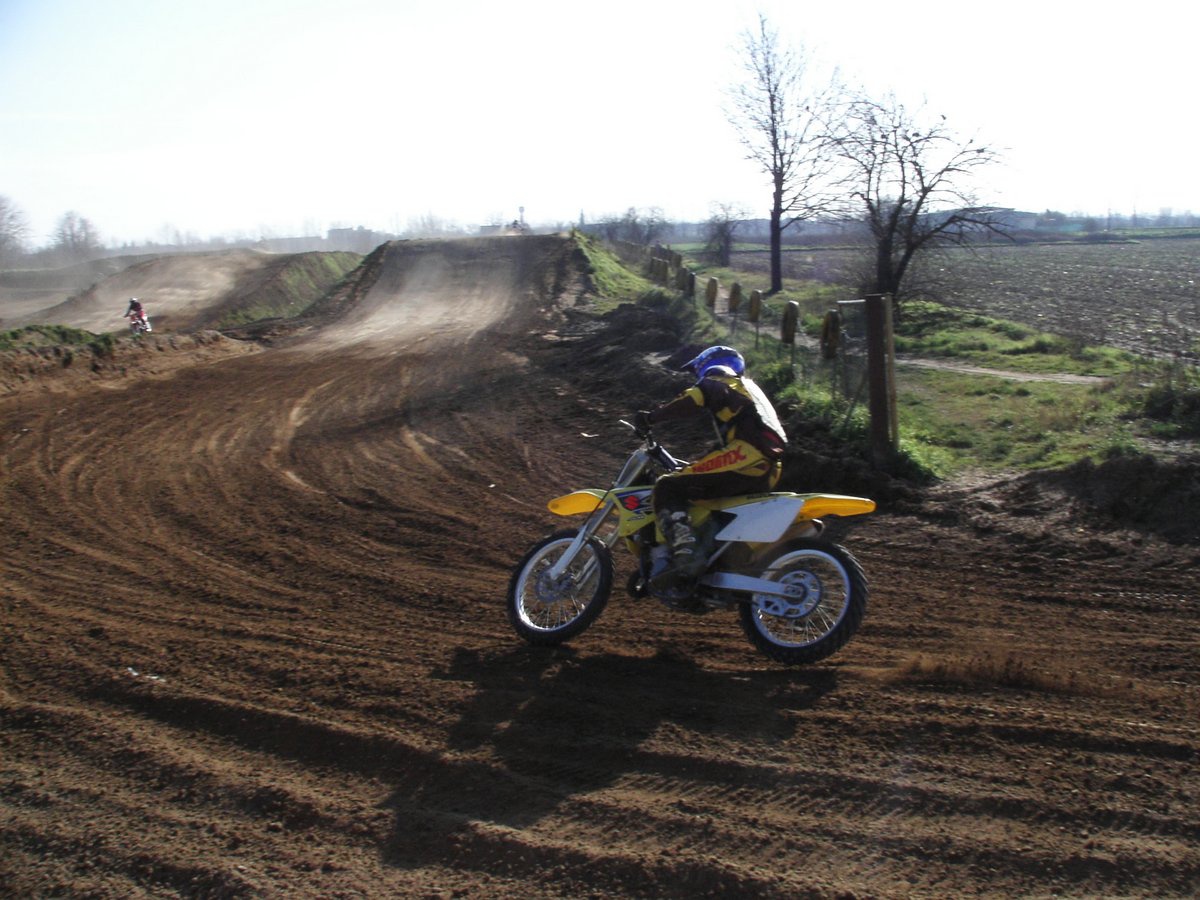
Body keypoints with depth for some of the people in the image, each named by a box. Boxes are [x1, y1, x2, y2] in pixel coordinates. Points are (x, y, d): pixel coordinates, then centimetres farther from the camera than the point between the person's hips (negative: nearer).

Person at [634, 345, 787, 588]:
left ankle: (686, 555, -34)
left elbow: (694, 399, -12)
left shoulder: (720, 379, 11)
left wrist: (651, 417, -8)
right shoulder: (751, 389, 38)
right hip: (767, 474, 9)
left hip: (745, 457, -9)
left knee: (667, 488, -13)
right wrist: (697, 464, 47)